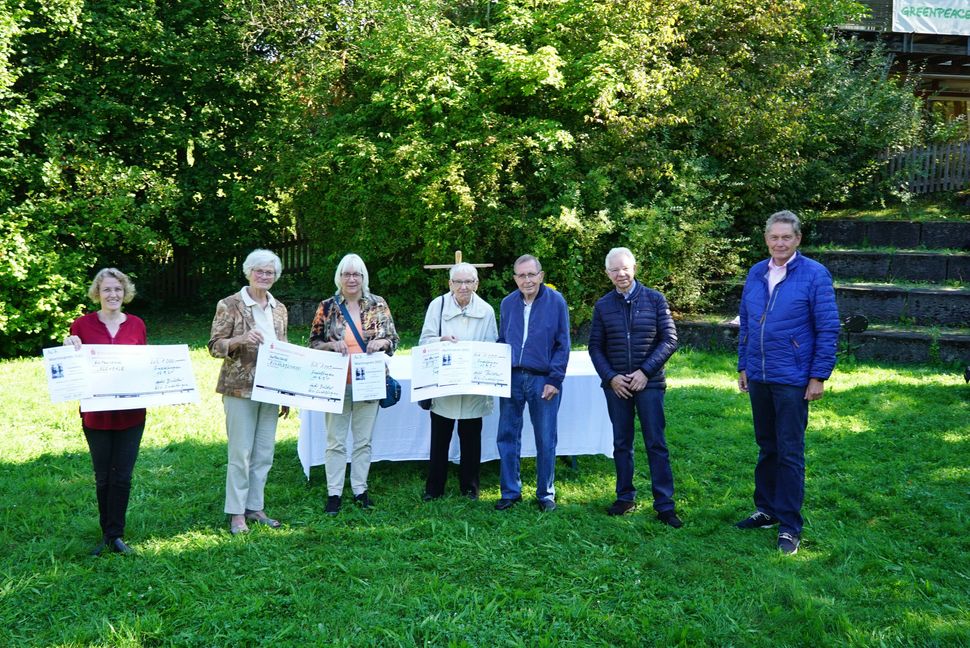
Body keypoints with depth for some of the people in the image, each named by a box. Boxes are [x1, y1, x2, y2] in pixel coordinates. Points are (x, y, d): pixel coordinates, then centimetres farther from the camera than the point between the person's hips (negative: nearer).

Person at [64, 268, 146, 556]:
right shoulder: (82, 324, -2)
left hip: (130, 414, 1)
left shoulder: (137, 325, 4)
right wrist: (69, 346, -15)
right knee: (103, 477, 10)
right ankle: (109, 534, 25)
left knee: (122, 476, 4)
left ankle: (114, 535, 15)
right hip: (96, 414, -1)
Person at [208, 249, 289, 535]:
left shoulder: (279, 309, 12)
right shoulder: (230, 305, -4)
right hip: (240, 387, -5)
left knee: (264, 452, 9)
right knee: (241, 452, -1)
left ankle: (255, 507, 21)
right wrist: (242, 339, -24)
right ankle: (236, 513, 10)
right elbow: (214, 346, -5)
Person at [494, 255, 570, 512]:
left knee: (546, 440, 4)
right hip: (512, 378, 3)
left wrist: (554, 380, -8)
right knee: (507, 436, 6)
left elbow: (563, 345, -3)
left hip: (543, 380, -3)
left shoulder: (556, 301, -3)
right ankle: (510, 492, 18)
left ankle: (545, 494, 19)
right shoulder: (507, 303, 7)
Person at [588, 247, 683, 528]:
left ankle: (664, 505, 5)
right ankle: (625, 497, 22)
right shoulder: (603, 306, 5)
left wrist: (645, 371, -11)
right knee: (622, 443, 10)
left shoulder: (655, 300, 0)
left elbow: (670, 340, -3)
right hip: (616, 385, 2)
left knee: (656, 443, -1)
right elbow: (595, 347, 7)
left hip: (649, 382, -2)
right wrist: (611, 377, -6)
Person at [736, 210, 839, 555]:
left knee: (790, 453, 1)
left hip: (792, 379, -5)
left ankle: (789, 524, 10)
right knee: (767, 447, 16)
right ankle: (767, 510, 29)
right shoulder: (756, 274, 8)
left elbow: (828, 329, -8)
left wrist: (819, 376, -11)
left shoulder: (815, 275, -8)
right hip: (758, 378, 5)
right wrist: (743, 366, 13)